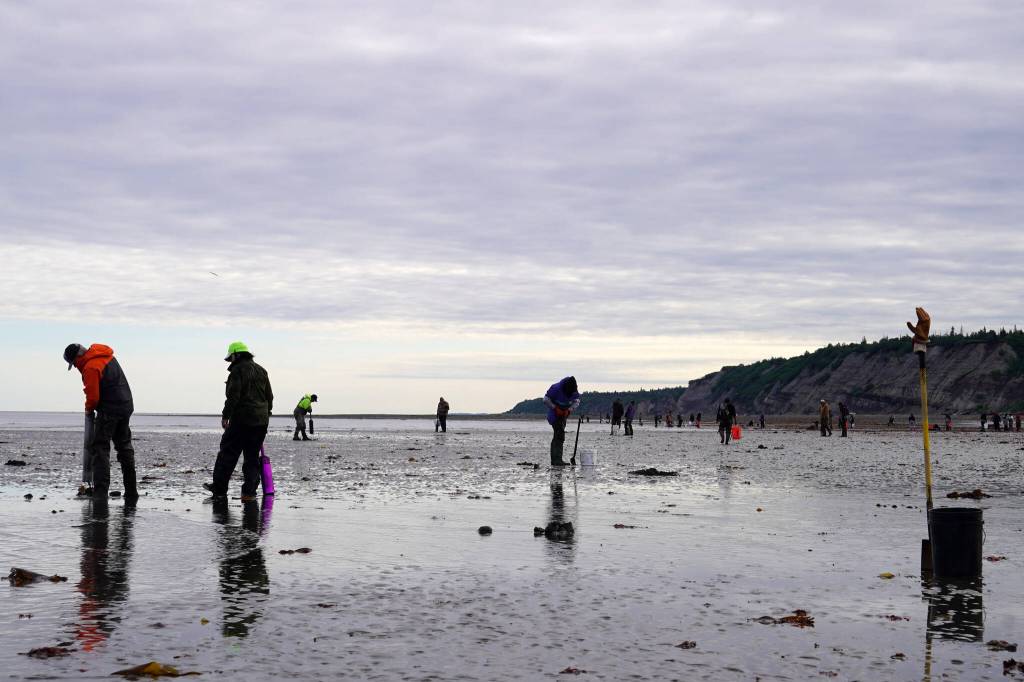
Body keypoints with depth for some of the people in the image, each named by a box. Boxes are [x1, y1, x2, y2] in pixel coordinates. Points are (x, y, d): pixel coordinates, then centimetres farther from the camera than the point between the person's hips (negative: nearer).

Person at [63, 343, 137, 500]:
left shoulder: (90, 368, -17)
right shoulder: (108, 356, 12)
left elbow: (93, 396, -17)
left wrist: (89, 408, 5)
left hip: (108, 411, -9)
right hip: (126, 407, 9)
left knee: (100, 448, -4)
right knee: (125, 447, 16)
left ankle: (100, 491, -11)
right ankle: (131, 491, 20)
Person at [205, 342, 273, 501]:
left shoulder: (237, 371, -7)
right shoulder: (261, 371, 15)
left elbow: (233, 396, -15)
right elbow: (269, 396, 19)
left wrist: (225, 416, -12)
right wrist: (266, 414, 24)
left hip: (241, 420, -6)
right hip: (261, 421, 6)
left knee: (228, 453, 2)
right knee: (252, 457, 8)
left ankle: (219, 488, 5)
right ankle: (249, 492, 2)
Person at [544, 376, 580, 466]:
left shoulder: (574, 390, -8)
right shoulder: (556, 388, -24)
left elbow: (576, 401, 4)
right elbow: (546, 399, -17)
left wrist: (569, 410, -13)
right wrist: (556, 408, -20)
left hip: (564, 414, 7)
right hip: (555, 414, -7)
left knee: (557, 437, 14)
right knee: (560, 435, -19)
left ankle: (554, 460, 21)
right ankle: (557, 460, -22)